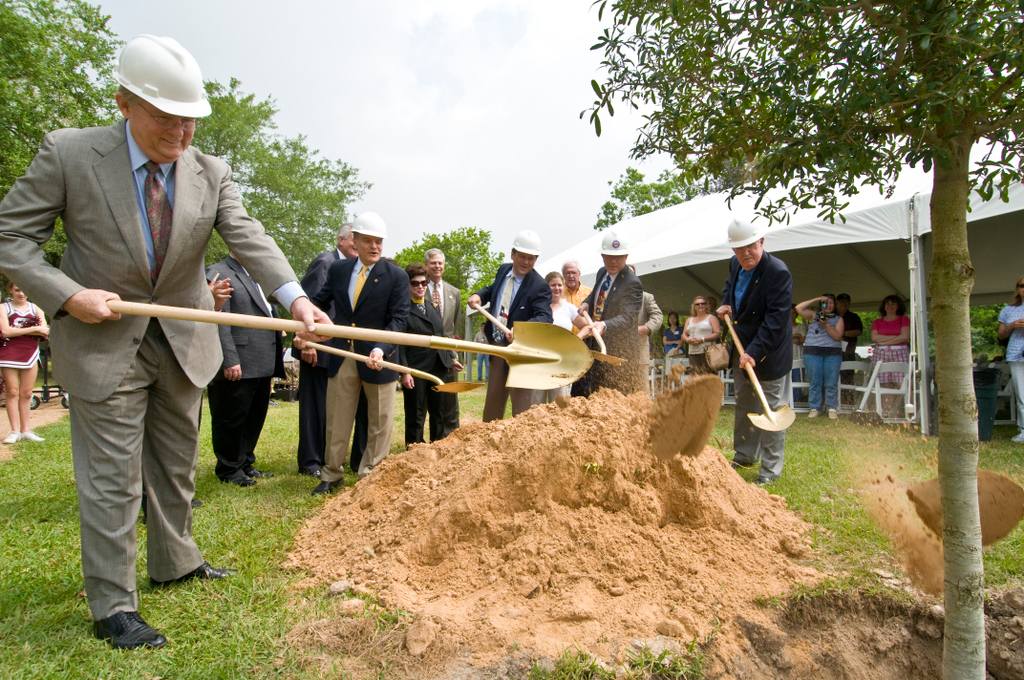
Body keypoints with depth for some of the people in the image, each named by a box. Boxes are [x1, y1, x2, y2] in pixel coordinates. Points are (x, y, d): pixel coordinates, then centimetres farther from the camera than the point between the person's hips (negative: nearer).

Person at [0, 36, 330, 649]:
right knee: (113, 479, 2)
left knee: (177, 465, 18)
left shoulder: (212, 174, -4)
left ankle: (175, 562, 39)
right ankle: (113, 607, 18)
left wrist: (294, 297, -35)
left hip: (184, 342, 4)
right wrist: (66, 294, -21)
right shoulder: (68, 154, -11)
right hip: (102, 343, -4)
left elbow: (249, 238, -18)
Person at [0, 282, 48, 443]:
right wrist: (34, 329, -12)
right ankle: (15, 431, 2)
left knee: (26, 394, 5)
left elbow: (44, 332, -2)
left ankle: (25, 430, 11)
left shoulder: (35, 309, 12)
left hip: (30, 354, 2)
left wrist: (18, 329, -12)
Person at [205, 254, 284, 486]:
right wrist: (229, 360, -21)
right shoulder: (218, 273, -8)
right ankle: (230, 469, 18)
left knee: (255, 417, 16)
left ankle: (245, 464, 30)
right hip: (239, 366, -9)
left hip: (262, 366, 9)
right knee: (232, 419, 4)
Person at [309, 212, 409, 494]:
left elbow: (398, 320, -13)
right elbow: (319, 301, 13)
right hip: (342, 357, 3)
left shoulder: (396, 276, -7)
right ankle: (331, 475, 28)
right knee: (336, 421, 13)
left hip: (377, 359, -3)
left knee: (379, 423, 8)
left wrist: (381, 349, -27)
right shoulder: (338, 270, 4)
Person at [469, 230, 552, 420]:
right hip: (496, 347, 7)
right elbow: (493, 289, 24)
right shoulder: (503, 270, 5)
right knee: (493, 401, 20)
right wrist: (478, 295, 2)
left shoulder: (539, 286, -17)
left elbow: (544, 317, -28)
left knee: (521, 405, -2)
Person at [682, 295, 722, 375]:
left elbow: (717, 333, -3)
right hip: (693, 353, 4)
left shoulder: (711, 318, 8)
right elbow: (684, 335, 19)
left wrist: (702, 339, -14)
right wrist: (689, 340, -4)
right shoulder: (689, 319, 22)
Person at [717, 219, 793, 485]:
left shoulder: (778, 272, -23)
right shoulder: (735, 264, 1)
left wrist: (754, 352, -30)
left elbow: (776, 319, -26)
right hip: (741, 348, 8)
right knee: (744, 404, 20)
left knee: (771, 409, 1)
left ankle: (771, 468, 13)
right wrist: (726, 303, 6)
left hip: (769, 353, -8)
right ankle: (745, 454, 37)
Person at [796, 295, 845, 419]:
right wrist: (816, 299, -2)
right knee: (814, 382, -2)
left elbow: (837, 336, 0)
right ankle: (814, 408, 5)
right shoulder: (813, 315, 12)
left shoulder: (838, 319, 14)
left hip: (833, 353, 0)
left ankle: (832, 408, 5)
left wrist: (826, 325, -12)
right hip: (813, 352, 0)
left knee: (832, 383, -3)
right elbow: (799, 308, -3)